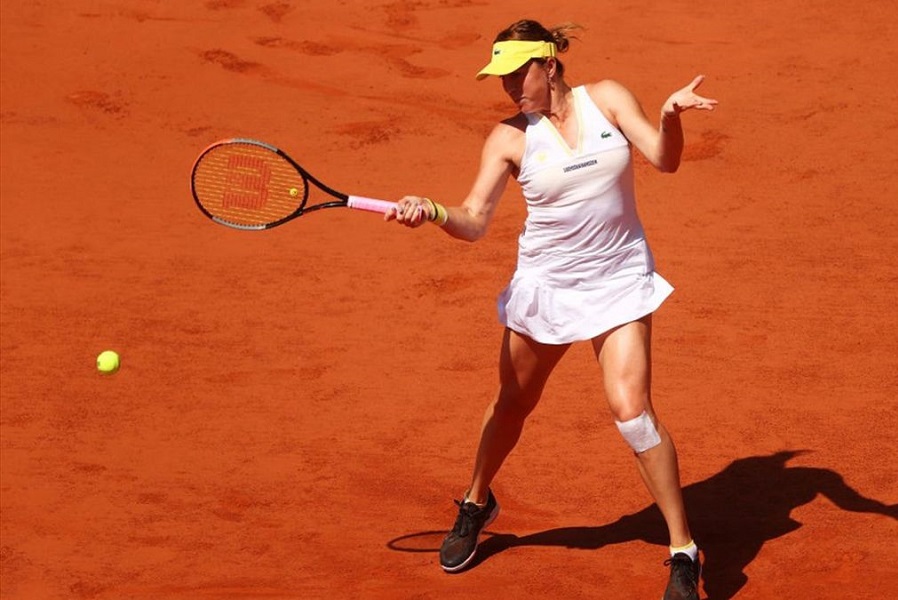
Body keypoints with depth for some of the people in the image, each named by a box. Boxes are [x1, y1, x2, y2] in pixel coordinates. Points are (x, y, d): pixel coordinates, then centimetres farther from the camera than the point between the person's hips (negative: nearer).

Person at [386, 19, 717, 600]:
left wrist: (671, 116, -33)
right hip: (546, 285, 2)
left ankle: (684, 550, -5)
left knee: (632, 410, -15)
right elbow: (474, 221, -10)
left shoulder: (607, 98, -3)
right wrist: (433, 212, -31)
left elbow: (664, 159, -12)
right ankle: (477, 504, 46)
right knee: (512, 404, 17)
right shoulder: (510, 138, -5)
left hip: (620, 282, -2)